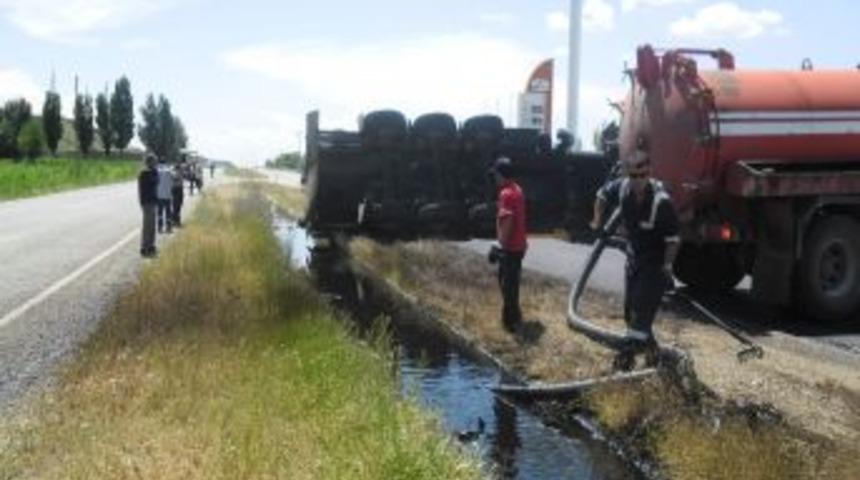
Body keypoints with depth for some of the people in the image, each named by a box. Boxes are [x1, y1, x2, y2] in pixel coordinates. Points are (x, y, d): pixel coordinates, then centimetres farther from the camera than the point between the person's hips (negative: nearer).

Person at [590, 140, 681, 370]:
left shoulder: (661, 201, -28)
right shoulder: (622, 188, -11)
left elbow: (673, 239, -22)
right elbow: (602, 194, 13)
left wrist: (667, 266, -24)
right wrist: (597, 221, 14)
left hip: (656, 263, -7)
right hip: (634, 258, 7)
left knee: (642, 308, -13)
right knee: (630, 309, 14)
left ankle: (630, 351, -9)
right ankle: (649, 346, 33)